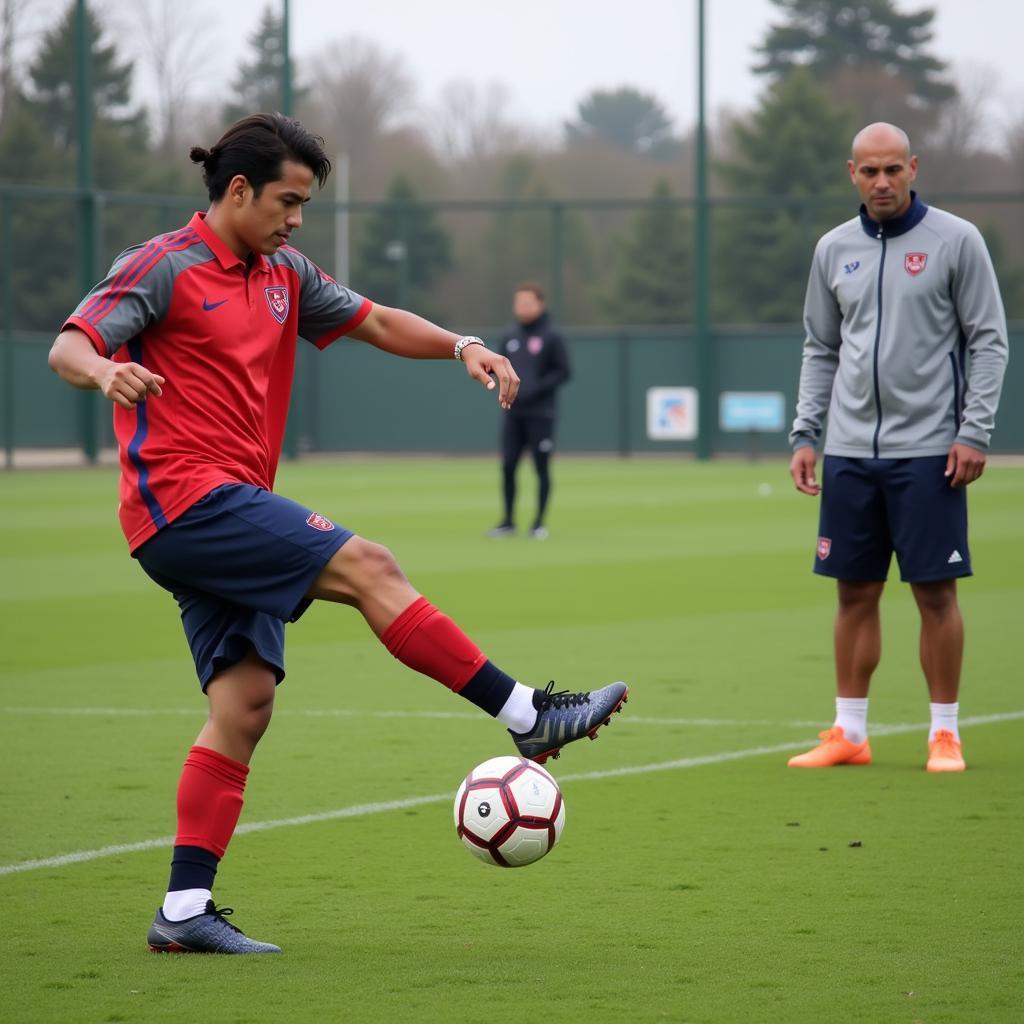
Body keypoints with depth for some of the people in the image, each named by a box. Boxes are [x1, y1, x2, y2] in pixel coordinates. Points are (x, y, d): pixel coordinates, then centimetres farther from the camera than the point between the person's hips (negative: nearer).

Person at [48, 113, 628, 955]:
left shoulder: (282, 275, 17)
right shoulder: (166, 267, -6)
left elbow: (375, 323, 21)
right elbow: (68, 347, -14)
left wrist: (463, 346, 4)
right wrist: (106, 371, -38)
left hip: (232, 511, 9)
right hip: (183, 498, -9)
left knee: (246, 705, 1)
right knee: (366, 566, -17)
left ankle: (184, 910, 0)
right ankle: (529, 718, -13)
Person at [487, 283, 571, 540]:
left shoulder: (552, 336, -3)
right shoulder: (510, 337, 12)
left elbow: (562, 372, -6)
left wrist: (535, 389, -16)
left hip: (540, 413, -4)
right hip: (513, 413, 4)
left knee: (542, 468, 0)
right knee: (508, 466, 2)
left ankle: (539, 523, 7)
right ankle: (508, 521, 11)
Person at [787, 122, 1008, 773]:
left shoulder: (956, 241, -3)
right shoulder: (835, 250, 10)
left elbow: (988, 341, -2)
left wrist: (974, 432, -10)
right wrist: (804, 433, 7)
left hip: (928, 450, -4)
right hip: (850, 451, 4)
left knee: (936, 591, -2)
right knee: (856, 592, 7)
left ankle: (945, 733, 7)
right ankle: (849, 733, 13)